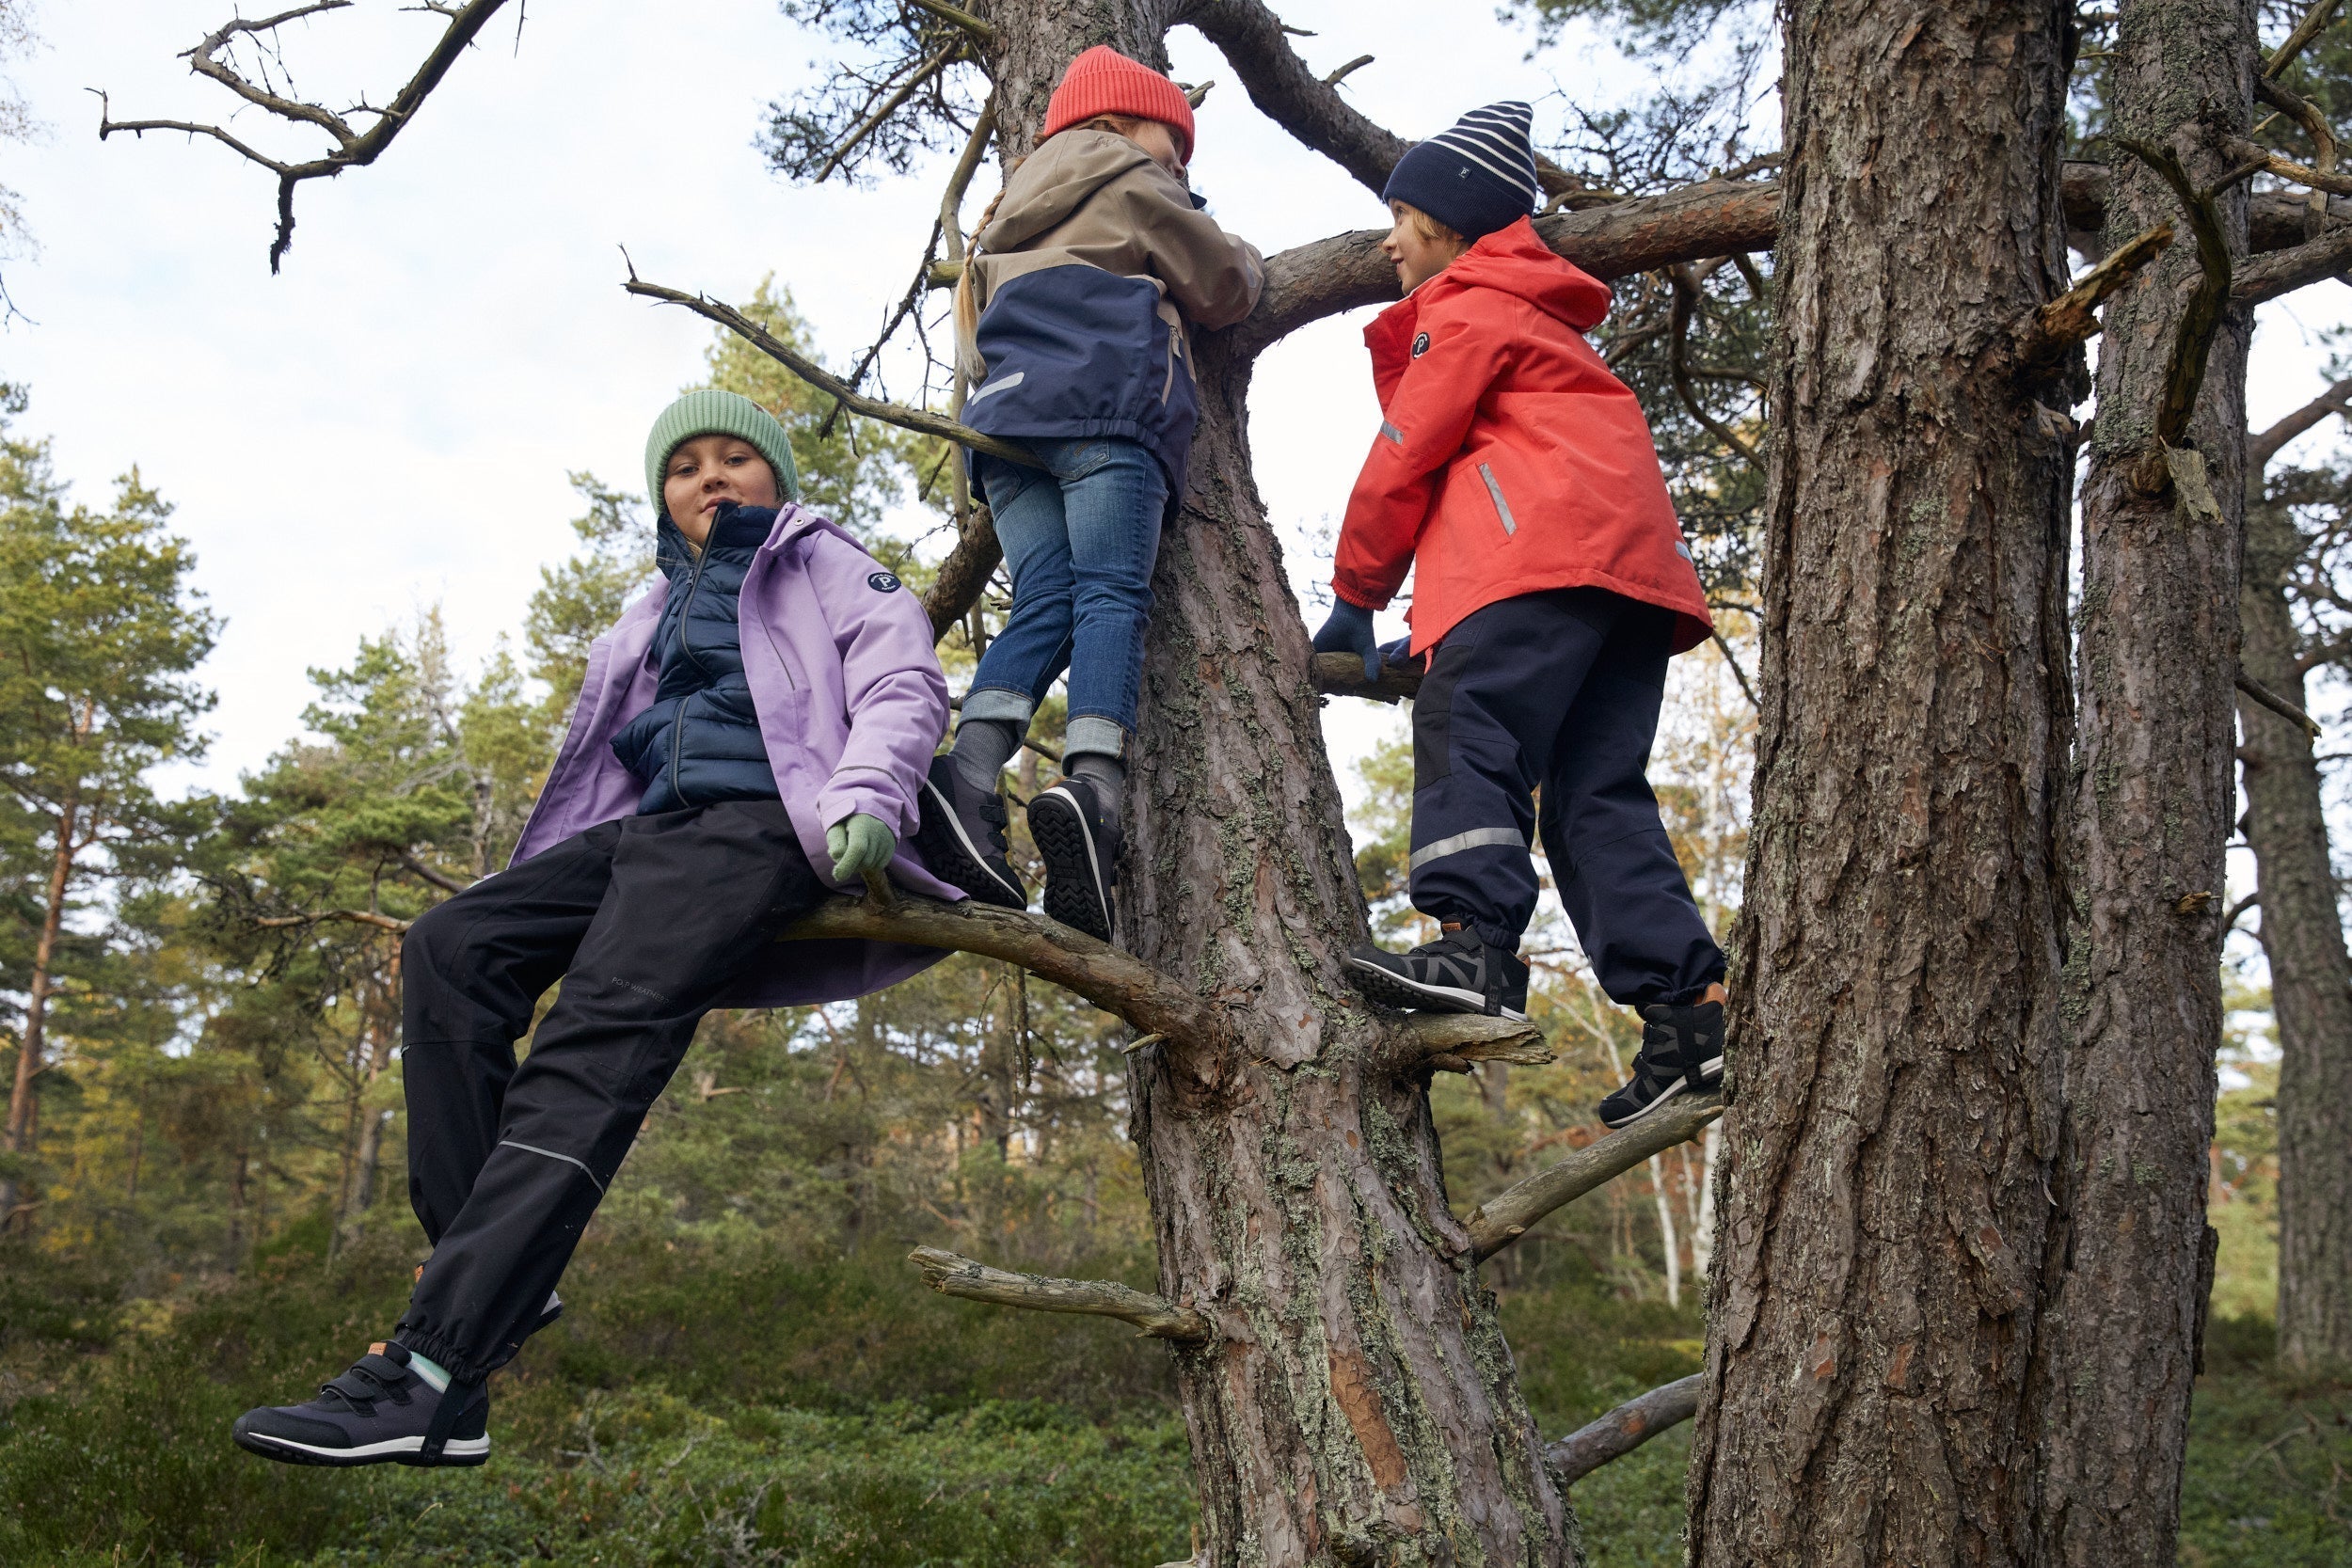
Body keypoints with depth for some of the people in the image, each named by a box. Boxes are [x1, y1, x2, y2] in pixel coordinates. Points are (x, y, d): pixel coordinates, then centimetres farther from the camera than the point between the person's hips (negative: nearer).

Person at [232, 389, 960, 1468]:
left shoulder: (825, 564, 16)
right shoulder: (660, 612, 36)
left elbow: (903, 686, 0)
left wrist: (864, 795, -19)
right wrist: (537, 897, 23)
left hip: (761, 821, -7)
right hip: (651, 828, 8)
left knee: (593, 1043, -27)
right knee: (452, 946, -17)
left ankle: (427, 1380, -39)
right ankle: (494, 1282, -23)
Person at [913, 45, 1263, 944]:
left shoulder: (1012, 222, 38)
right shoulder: (1125, 178, 18)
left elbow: (975, 341, 38)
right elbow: (1223, 285, 19)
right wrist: (1249, 263, 42)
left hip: (1006, 414, 6)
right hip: (1107, 403, -6)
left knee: (1045, 602, -9)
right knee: (1111, 592, -18)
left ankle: (969, 769, -33)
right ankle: (1094, 785, -40)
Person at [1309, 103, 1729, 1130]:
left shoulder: (1466, 312, 10)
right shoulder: (1540, 319, 40)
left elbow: (1403, 461, 5)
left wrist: (1356, 597, 14)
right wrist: (1432, 628, 30)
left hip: (1548, 553, -9)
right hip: (1637, 562, 9)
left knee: (1468, 727, -21)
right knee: (1594, 790, 1)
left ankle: (1474, 946, -38)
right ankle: (1686, 1009, -8)